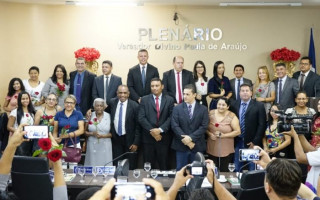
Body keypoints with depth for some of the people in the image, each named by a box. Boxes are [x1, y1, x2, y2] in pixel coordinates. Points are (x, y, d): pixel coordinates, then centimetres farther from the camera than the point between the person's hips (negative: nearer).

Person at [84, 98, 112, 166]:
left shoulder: (109, 116, 1)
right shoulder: (90, 116, 3)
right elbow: (85, 131, 7)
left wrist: (103, 136, -14)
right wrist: (92, 133, -12)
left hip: (105, 146, 0)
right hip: (92, 146, 1)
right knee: (92, 165, 0)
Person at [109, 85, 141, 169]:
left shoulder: (134, 106, -13)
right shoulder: (112, 102, -1)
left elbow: (138, 126, -10)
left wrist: (136, 143, -12)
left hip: (129, 139, -3)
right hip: (116, 138, 3)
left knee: (131, 167, 7)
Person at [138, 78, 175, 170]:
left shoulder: (170, 100, 5)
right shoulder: (144, 100, 5)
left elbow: (171, 117, -3)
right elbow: (141, 118, -3)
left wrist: (160, 129, -15)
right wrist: (151, 131, -12)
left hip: (163, 136, 0)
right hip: (148, 137, 0)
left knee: (163, 165, 7)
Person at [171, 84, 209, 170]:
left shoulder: (203, 109, 2)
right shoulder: (177, 108, 2)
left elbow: (204, 126, -6)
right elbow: (174, 126, -5)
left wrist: (191, 138, -16)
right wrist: (184, 139, -15)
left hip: (197, 146, 0)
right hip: (181, 145, 0)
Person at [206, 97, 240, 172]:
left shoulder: (231, 116, -9)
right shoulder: (211, 113, 0)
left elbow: (237, 131, -8)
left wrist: (223, 135, -15)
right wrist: (209, 134, -10)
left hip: (226, 150, -2)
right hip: (212, 149, 3)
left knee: (224, 170, 4)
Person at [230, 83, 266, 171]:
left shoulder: (259, 106, -3)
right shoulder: (234, 105, 5)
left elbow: (261, 125, -5)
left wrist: (255, 142, -10)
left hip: (251, 142, -2)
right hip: (237, 142, 3)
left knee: (252, 169, 6)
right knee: (237, 168, 10)